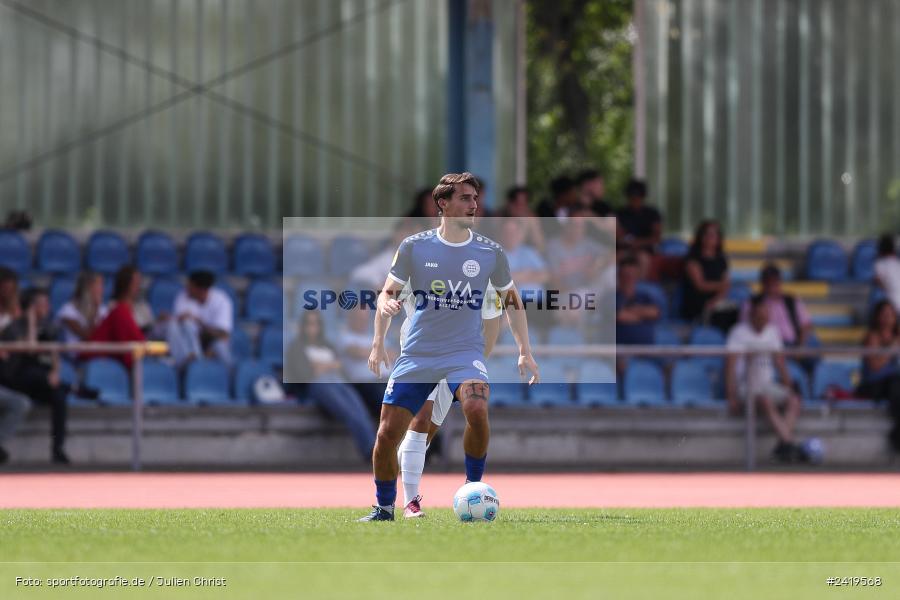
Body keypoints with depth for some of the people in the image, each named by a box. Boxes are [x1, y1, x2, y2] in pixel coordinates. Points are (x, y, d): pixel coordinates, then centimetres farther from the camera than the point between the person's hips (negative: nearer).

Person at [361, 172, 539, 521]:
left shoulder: (490, 253, 1)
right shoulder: (414, 247, -2)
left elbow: (511, 300, 14)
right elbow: (388, 293, 6)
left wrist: (525, 352, 10)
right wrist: (379, 341, -5)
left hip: (465, 352, -1)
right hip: (417, 354, 1)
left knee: (477, 408, -31)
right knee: (387, 434, -5)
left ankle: (474, 489, -10)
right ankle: (384, 508, 18)